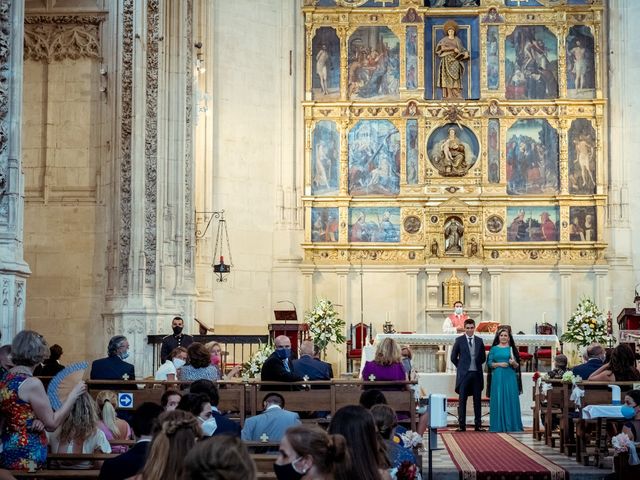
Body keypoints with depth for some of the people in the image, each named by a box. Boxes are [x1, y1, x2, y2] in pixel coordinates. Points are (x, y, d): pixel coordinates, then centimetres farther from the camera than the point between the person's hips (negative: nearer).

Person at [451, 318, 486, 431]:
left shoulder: (479, 340, 9)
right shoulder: (459, 340, 1)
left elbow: (483, 357, 17)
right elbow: (453, 357, 4)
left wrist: (476, 365, 10)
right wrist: (461, 367, 5)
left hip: (477, 373, 3)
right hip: (464, 374, -3)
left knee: (477, 400, 4)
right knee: (462, 400, -2)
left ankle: (478, 424, 9)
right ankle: (461, 425, 1)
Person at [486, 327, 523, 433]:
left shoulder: (512, 349, 9)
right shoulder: (494, 349, 9)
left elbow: (517, 366, 9)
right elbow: (489, 363, 5)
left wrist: (514, 363, -12)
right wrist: (499, 364, -10)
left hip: (510, 377, 0)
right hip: (497, 377, 0)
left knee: (510, 400, -2)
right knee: (498, 400, -2)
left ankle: (511, 425, 3)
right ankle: (498, 425, 3)